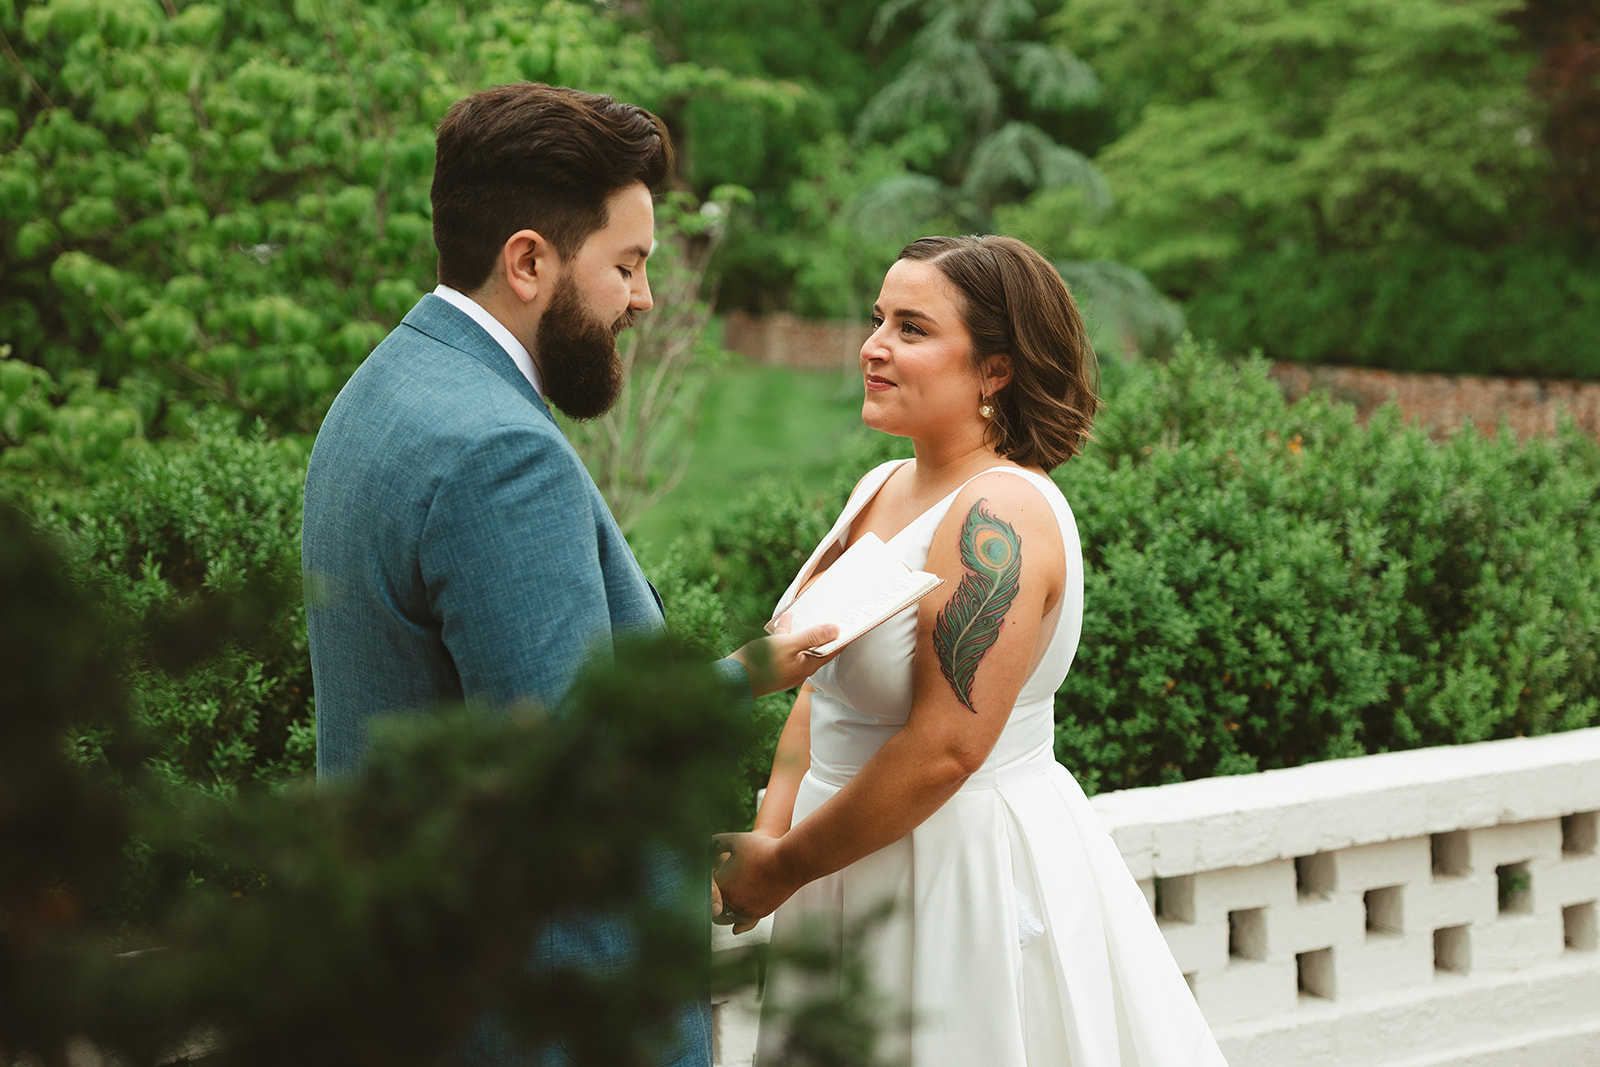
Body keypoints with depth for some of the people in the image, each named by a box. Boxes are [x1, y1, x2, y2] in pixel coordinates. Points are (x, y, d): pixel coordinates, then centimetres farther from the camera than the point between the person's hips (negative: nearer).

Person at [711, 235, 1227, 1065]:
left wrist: (780, 869, -15)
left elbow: (944, 747, -24)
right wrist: (769, 834, -3)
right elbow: (822, 691, 12)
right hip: (864, 869, 8)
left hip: (970, 872, -8)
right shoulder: (880, 490, 8)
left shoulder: (1001, 517, -20)